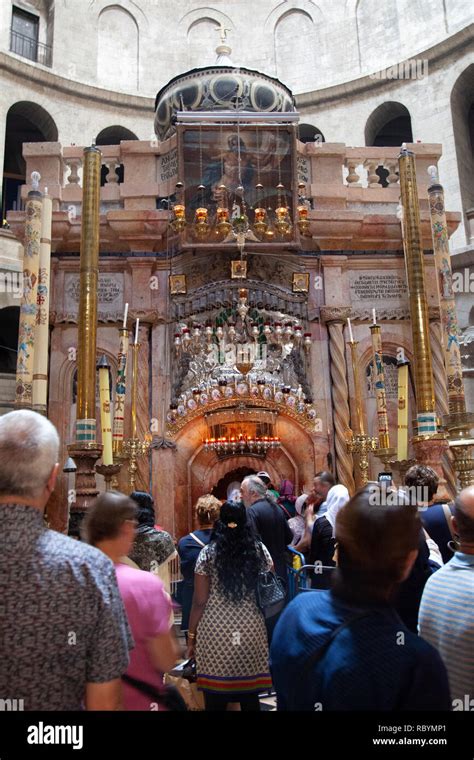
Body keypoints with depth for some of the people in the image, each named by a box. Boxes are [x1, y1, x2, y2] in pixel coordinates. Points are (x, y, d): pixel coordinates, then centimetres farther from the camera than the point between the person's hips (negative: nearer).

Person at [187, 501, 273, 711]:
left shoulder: (208, 553, -3)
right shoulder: (259, 549, 2)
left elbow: (200, 602, -3)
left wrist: (191, 636, 7)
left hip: (215, 632, -2)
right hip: (251, 630, 2)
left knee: (215, 697, 9)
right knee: (250, 696, 14)